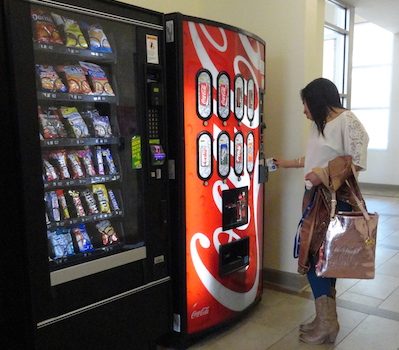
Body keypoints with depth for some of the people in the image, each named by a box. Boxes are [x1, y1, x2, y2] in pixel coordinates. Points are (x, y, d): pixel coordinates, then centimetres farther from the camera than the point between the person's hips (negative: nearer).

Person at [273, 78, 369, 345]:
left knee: (318, 258, -6)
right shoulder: (319, 123, 16)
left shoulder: (348, 121, -11)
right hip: (316, 198, 8)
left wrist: (324, 175, -22)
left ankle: (326, 324, 7)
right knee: (317, 257, 8)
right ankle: (325, 320, 18)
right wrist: (288, 163, 31)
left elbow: (357, 162, -17)